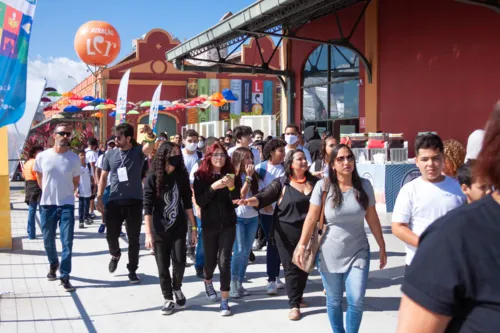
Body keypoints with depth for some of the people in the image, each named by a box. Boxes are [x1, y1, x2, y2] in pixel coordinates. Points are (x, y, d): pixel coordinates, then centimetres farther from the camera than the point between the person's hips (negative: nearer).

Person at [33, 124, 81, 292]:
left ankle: (65, 277, 4)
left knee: (67, 242, -4)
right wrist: (50, 192, 11)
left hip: (67, 205, -1)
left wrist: (65, 194, 8)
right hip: (47, 204, 1)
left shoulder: (74, 158, -5)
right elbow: (39, 177, 11)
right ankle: (53, 265, 41)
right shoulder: (42, 156, -5)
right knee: (48, 240, 14)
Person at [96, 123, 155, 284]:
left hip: (134, 202, -2)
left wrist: (151, 135, -50)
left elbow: (150, 147, -27)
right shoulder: (110, 154, 3)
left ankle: (132, 270, 19)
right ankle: (115, 254, 42)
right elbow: (104, 176, 8)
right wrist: (99, 198, 2)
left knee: (134, 239, 5)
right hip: (114, 202, 2)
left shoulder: (138, 151, -5)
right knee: (111, 235, 8)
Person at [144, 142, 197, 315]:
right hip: (159, 229, -2)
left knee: (179, 263, -5)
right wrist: (148, 233, -16)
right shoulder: (153, 177, -9)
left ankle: (177, 288, 24)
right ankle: (168, 299, 20)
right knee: (163, 267, 4)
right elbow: (147, 207, -11)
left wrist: (194, 226, 4)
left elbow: (187, 202, 5)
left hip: (178, 227, 2)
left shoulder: (182, 175, 0)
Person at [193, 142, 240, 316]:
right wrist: (213, 187, -24)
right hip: (209, 225, 0)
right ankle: (208, 282, 47)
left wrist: (231, 186, -23)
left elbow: (236, 201, -6)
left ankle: (225, 301, 0)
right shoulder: (201, 176, -4)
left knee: (224, 261, -6)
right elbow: (200, 201, -12)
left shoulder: (230, 175, -1)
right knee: (211, 260, 13)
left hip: (228, 224, 0)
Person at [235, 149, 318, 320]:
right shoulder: (282, 183, -3)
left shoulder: (314, 182, 5)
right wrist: (250, 201, -29)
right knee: (291, 267, 1)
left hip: (308, 231, 3)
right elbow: (265, 196, -13)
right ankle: (294, 305, 10)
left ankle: (298, 296, 34)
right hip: (287, 232, -3)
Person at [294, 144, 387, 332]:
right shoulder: (323, 186, -9)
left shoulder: (364, 185, -3)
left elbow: (372, 218, 4)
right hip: (329, 254, -1)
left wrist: (382, 247, 7)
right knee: (334, 301, 11)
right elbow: (311, 218, -7)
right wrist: (302, 245, -12)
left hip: (358, 253, 1)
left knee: (356, 301, -6)